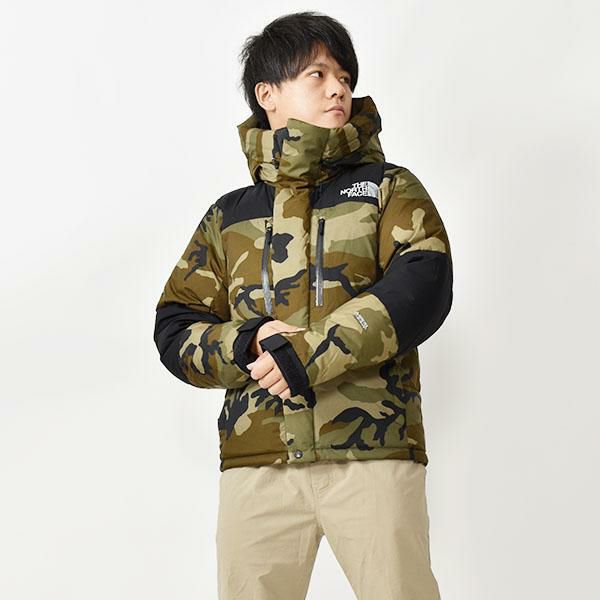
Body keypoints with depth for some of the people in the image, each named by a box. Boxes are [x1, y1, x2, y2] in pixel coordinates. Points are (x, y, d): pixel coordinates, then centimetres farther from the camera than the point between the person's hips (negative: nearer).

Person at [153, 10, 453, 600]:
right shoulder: (229, 216, 17)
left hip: (373, 449, -2)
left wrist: (307, 355, -14)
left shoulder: (388, 189, 10)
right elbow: (174, 330, 13)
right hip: (256, 461, 2)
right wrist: (248, 344, -9)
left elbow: (423, 285, -7)